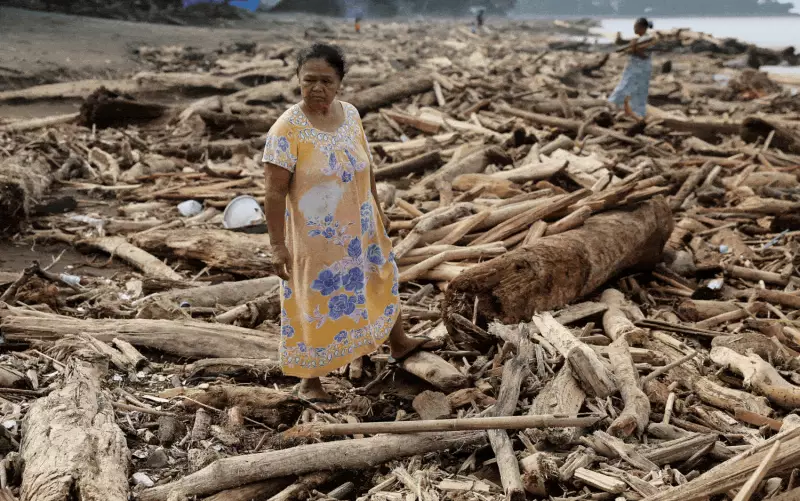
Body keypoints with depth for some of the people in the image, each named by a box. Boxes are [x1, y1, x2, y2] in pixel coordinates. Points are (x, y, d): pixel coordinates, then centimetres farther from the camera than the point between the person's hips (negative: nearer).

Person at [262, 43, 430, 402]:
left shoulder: (350, 114, -2)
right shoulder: (287, 129, -21)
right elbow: (274, 191, -20)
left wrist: (376, 208, 17)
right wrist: (278, 245, -21)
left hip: (359, 230, 7)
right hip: (315, 237, -7)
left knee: (380, 282, 25)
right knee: (314, 304, 6)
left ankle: (398, 342, 51)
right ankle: (308, 381, 26)